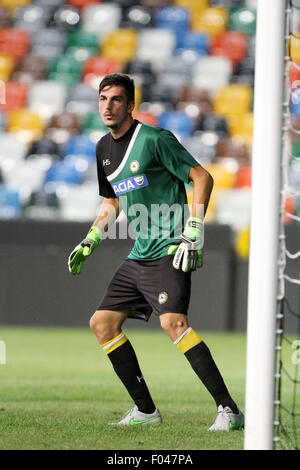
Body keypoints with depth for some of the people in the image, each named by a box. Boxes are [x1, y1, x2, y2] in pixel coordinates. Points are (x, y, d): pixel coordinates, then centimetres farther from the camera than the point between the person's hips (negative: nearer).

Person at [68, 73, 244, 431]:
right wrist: (90, 240, 18)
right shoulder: (103, 149, 13)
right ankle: (146, 410, 13)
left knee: (172, 321, -26)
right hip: (139, 254, 9)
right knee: (102, 323, 6)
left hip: (170, 253, -9)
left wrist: (193, 232, -17)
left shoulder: (154, 140, -12)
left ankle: (228, 409, -26)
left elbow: (202, 177, -11)